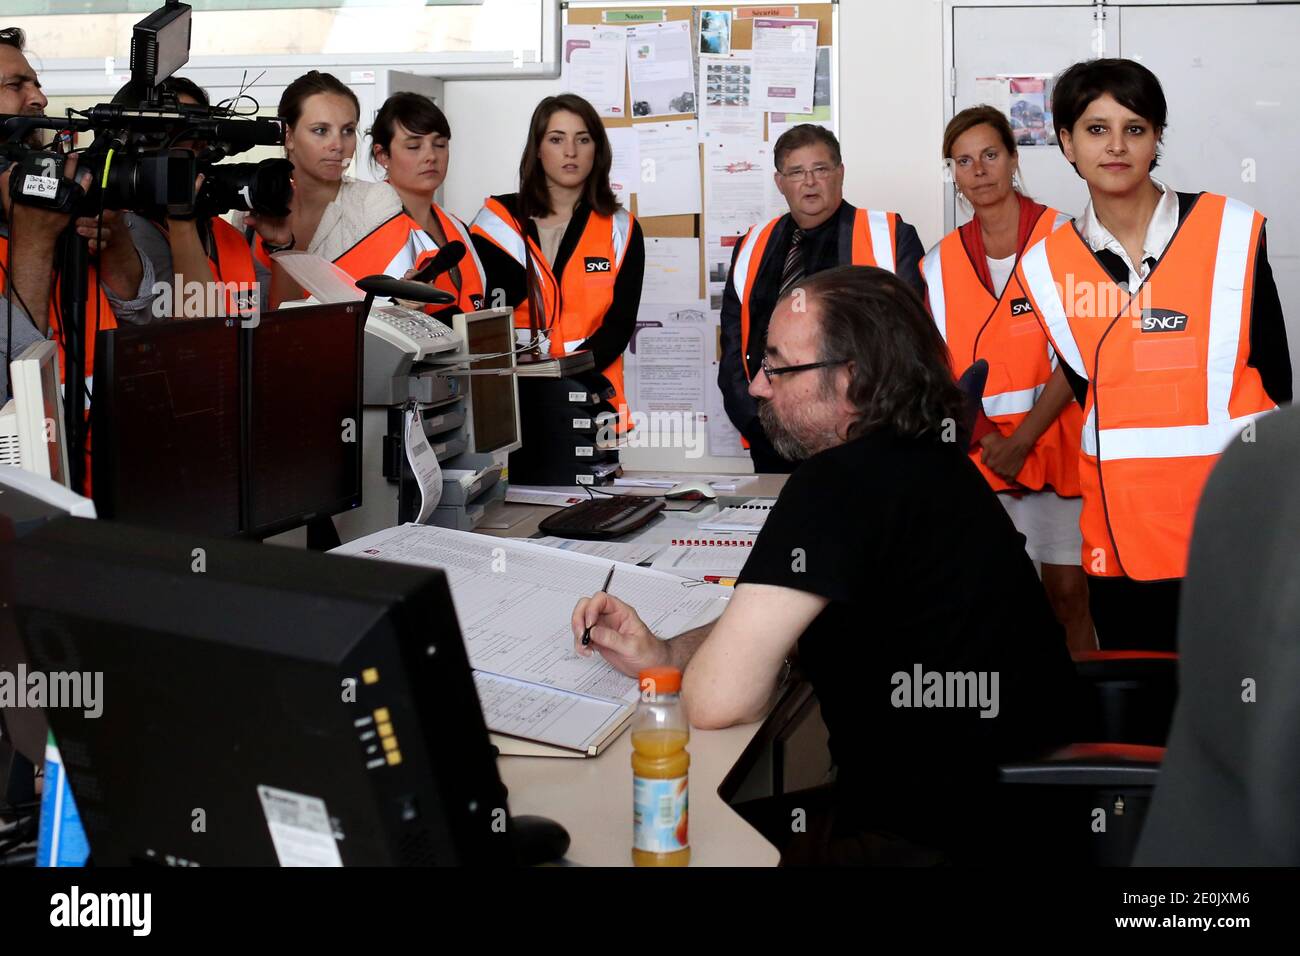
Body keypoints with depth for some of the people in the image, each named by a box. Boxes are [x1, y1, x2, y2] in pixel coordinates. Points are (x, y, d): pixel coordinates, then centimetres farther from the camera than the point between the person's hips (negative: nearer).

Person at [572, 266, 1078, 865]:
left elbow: (716, 698, -26)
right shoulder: (912, 457, 6)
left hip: (938, 834, -9)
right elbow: (778, 616, 14)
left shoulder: (838, 485, -25)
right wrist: (662, 653, -1)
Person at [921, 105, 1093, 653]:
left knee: (1067, 591, -2)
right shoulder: (941, 262, 10)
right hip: (978, 453, 3)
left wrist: (1021, 440, -12)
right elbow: (942, 367, 7)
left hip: (1054, 441, -3)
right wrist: (985, 436, -7)